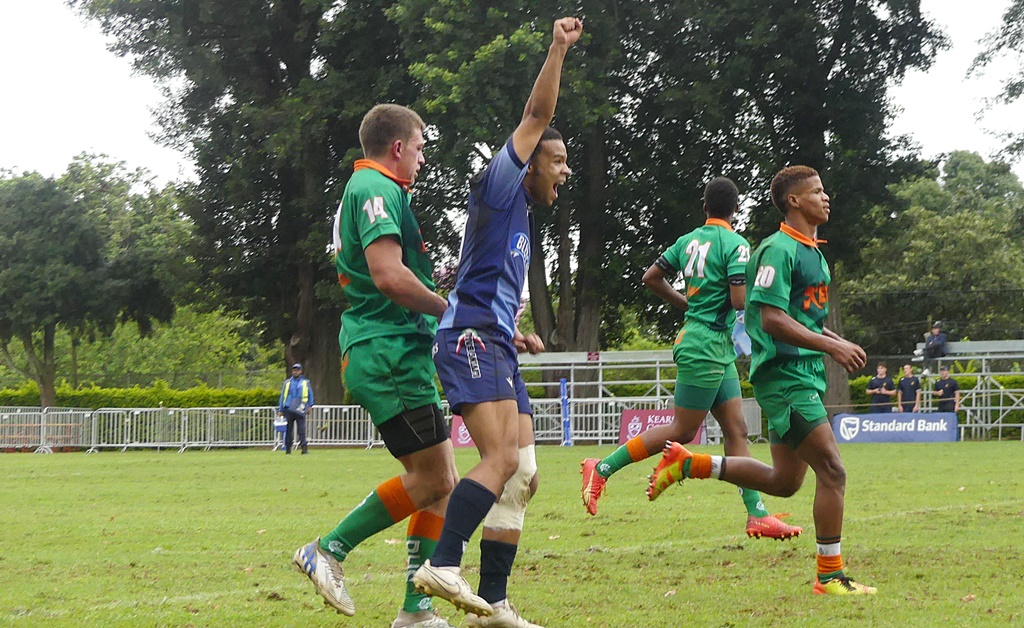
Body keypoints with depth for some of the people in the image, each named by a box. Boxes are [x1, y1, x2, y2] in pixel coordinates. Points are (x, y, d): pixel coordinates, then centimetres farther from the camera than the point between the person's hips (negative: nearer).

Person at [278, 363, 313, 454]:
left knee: (301, 429, -10)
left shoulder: (305, 383, 15)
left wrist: (309, 406, 2)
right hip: (288, 409, 2)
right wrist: (281, 410, 13)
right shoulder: (287, 383, 18)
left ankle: (304, 447, -13)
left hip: (300, 410, -2)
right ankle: (288, 448, 8)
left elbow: (310, 395, 15)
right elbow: (282, 396, 18)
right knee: (288, 429, 2)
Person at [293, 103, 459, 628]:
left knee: (441, 482, 7)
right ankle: (329, 550, -5)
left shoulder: (367, 189, 23)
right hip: (391, 352, -11)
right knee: (433, 478, -11)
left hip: (393, 353, 11)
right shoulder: (376, 190, -10)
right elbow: (389, 276, -22)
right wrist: (451, 309, -11)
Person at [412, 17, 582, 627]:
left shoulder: (525, 221, 27)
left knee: (523, 472, 4)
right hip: (472, 337, -10)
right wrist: (558, 49, -6)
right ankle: (443, 565, -30)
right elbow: (537, 116, -6)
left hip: (497, 347, 10)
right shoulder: (499, 186, 1)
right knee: (501, 458, -24)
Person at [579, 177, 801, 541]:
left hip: (718, 349, 9)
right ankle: (602, 468, 0)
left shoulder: (688, 241, 9)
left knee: (736, 429, 5)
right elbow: (740, 301, -21)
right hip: (708, 345, -9)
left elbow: (651, 278, 14)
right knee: (682, 432, -3)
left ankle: (757, 516, 2)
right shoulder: (736, 245, -13)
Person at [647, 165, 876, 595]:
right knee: (832, 470, -11)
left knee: (784, 481, 13)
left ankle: (688, 464, 23)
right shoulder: (779, 250, -12)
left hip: (806, 375, 10)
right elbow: (773, 319, -21)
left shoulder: (813, 254, 18)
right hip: (784, 377, -10)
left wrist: (839, 344, 13)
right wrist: (832, 346, -21)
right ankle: (829, 576, -3)